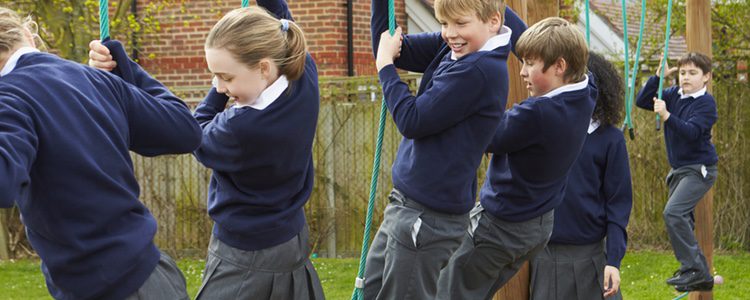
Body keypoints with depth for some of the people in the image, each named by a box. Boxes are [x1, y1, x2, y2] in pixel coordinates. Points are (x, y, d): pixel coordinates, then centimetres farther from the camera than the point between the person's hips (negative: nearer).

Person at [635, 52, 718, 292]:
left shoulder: (706, 103, -13)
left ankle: (693, 269, -17)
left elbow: (691, 132, -26)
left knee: (673, 212, -23)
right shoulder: (674, 95, 6)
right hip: (679, 169, 8)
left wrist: (666, 115, -38)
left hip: (700, 168, -8)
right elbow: (642, 101, 2)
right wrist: (658, 77, -7)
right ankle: (702, 277, 19)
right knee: (681, 221, 10)